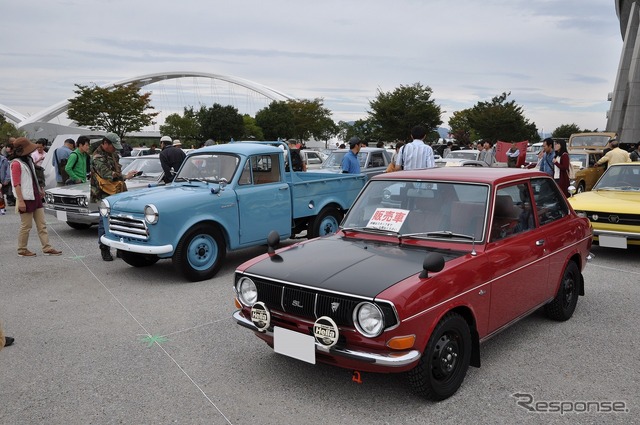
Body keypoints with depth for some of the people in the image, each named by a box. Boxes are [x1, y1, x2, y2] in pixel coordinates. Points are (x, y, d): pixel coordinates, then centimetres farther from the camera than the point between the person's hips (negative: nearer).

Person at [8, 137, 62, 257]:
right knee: (26, 226, -1)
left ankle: (47, 248, 8)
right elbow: (16, 184, -17)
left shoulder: (28, 160, 15)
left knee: (42, 225, 6)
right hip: (26, 199, -9)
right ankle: (22, 250, 11)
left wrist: (40, 190, 22)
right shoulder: (16, 163, -12)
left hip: (36, 197, 9)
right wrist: (20, 201, -21)